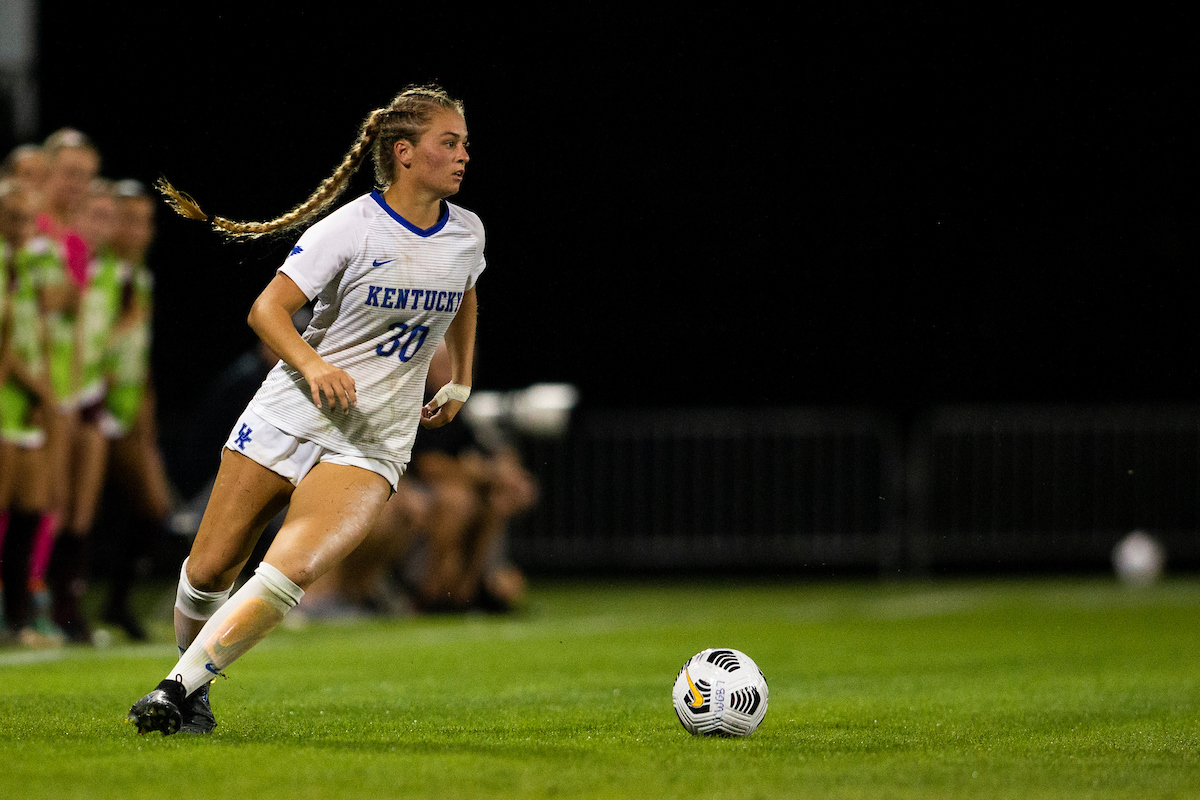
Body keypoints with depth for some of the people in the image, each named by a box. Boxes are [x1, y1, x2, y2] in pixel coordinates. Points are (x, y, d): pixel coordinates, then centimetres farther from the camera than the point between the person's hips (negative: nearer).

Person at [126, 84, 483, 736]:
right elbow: (267, 308, -12)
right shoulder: (351, 228, -10)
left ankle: (180, 689, -17)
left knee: (290, 572, -22)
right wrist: (312, 366, -28)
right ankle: (189, 674, 29)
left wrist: (460, 386, 28)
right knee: (209, 570, 2)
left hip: (372, 445, 2)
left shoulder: (466, 234, 5)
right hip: (289, 416, -2)